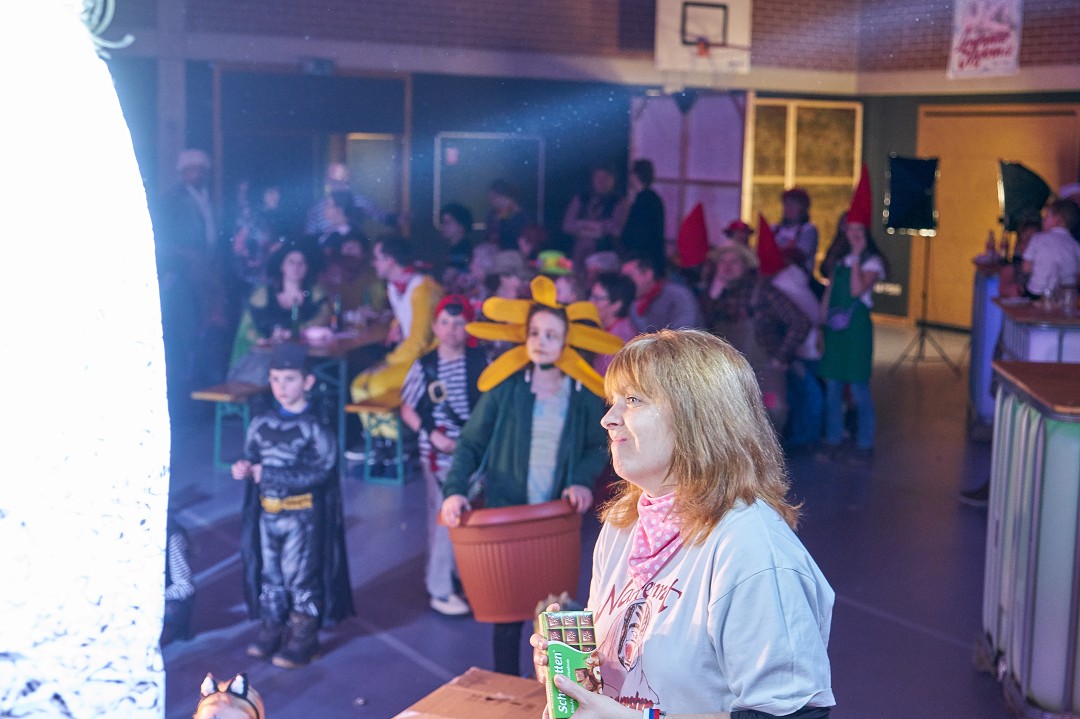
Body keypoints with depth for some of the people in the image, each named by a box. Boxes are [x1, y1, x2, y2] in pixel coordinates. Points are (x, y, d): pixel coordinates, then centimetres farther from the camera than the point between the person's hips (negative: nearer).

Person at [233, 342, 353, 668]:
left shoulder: (314, 429, -14)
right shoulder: (261, 424, 2)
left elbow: (318, 473, -20)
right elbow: (250, 457, 14)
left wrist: (269, 474, -21)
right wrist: (243, 468, -11)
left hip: (303, 515, -5)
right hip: (267, 511, 5)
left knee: (301, 574, 4)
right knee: (268, 571, 14)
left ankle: (304, 637, 18)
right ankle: (271, 628, 30)